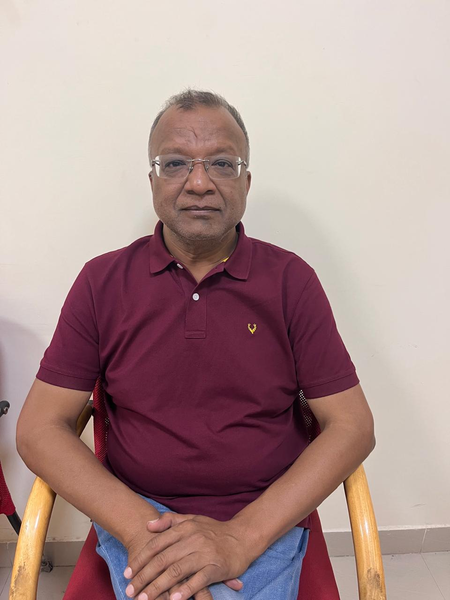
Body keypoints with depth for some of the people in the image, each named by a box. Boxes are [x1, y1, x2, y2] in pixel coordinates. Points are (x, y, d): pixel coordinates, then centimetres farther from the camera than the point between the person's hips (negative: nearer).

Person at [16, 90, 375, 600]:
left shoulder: (291, 280, -2)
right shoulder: (102, 282, 0)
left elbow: (353, 426, -5)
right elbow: (38, 428, -2)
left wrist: (241, 538, -16)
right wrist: (140, 527, -16)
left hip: (265, 521, 0)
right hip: (133, 514, 1)